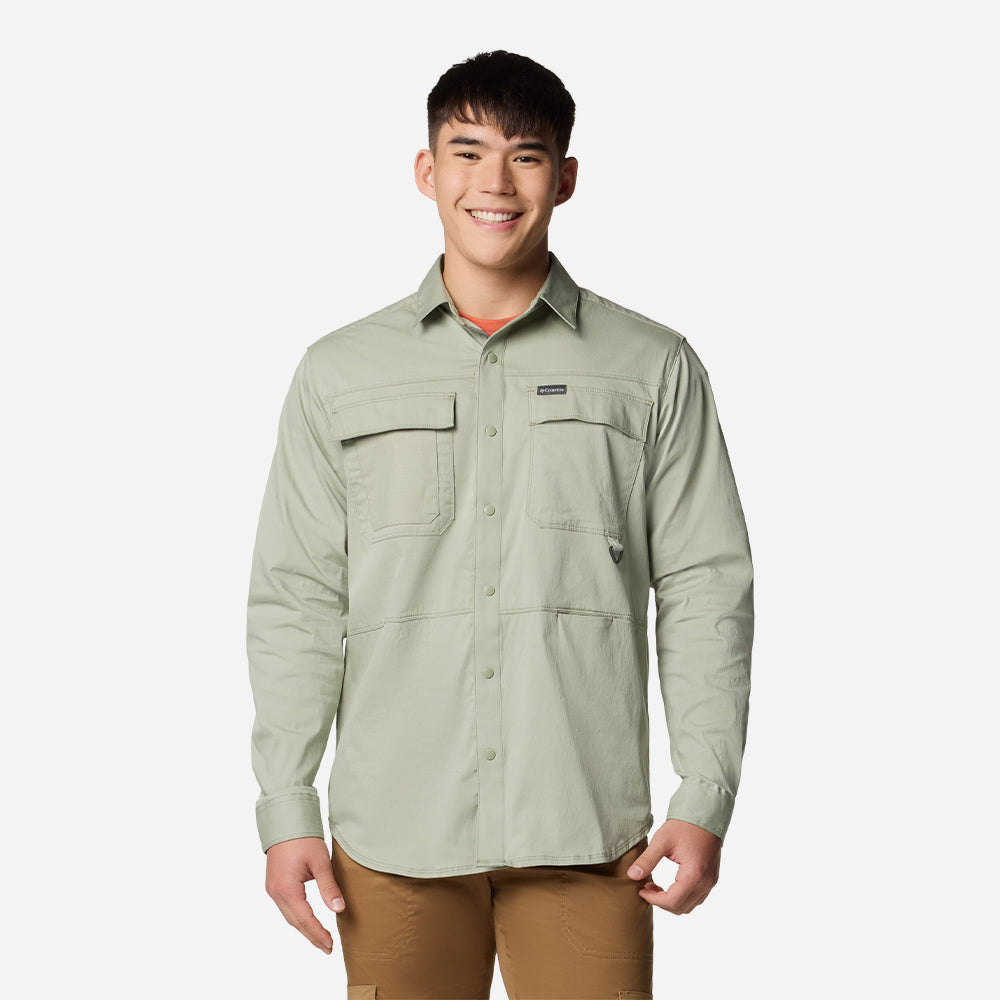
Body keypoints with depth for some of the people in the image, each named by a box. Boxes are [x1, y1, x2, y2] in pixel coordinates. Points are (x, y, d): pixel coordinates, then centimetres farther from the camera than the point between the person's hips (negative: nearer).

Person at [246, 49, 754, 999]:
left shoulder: (655, 369, 6)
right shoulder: (339, 374, 9)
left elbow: (705, 588, 5)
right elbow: (295, 600, 7)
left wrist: (704, 802, -2)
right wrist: (287, 813, 1)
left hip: (584, 837, 0)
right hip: (393, 838, 1)